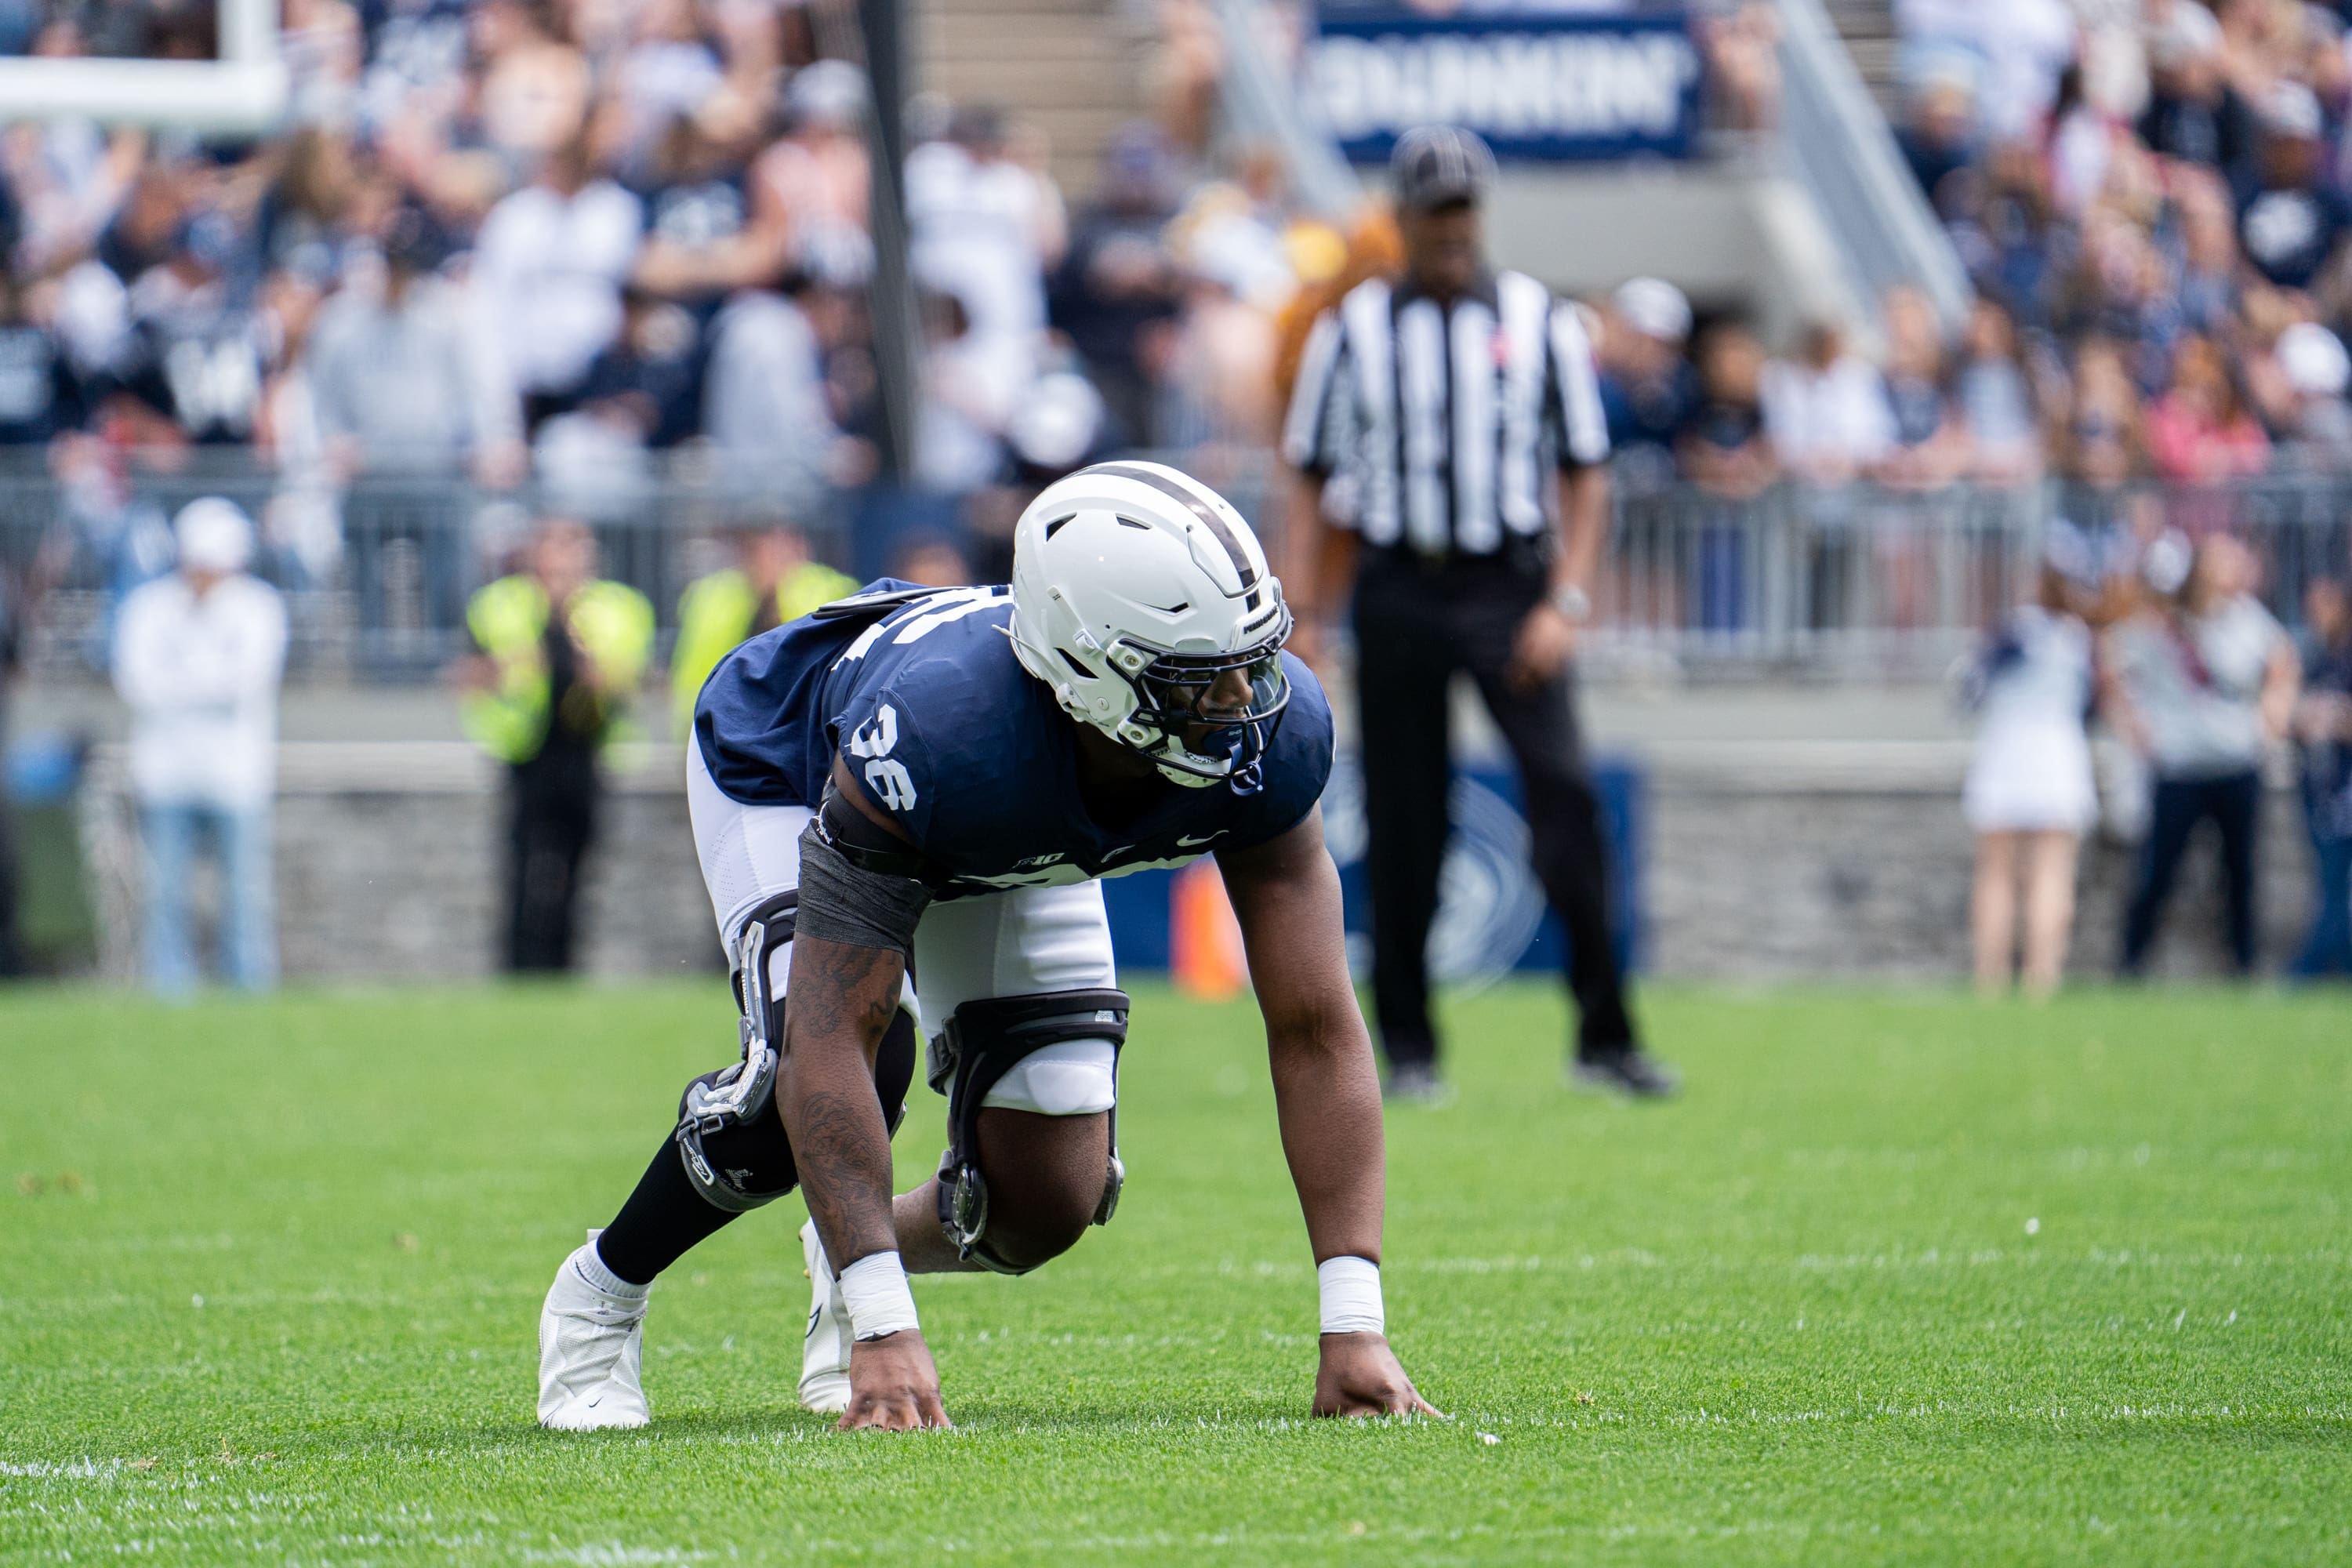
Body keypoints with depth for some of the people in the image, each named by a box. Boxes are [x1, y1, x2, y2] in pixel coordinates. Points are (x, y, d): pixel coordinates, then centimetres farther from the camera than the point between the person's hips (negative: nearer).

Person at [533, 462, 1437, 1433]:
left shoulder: (1269, 731, -37)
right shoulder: (937, 732, -49)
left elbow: (1316, 1029, -33)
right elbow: (829, 1040, -48)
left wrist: (1353, 1325, -39)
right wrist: (885, 1333, -53)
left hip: (1011, 838, 4)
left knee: (1048, 1203, -8)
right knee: (861, 1059, -31)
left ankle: (847, 1262, 29)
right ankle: (601, 1296, -4)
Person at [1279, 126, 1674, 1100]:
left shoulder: (1540, 323, 6)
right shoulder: (1352, 332, 7)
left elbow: (1584, 474, 7)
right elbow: (1314, 481, 12)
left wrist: (1564, 604, -5)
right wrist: (1301, 617, 3)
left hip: (1508, 587, -1)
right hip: (1398, 590, 1)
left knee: (1564, 790, -16)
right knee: (1402, 824, 3)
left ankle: (1603, 1034, -13)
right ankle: (1407, 1046, 13)